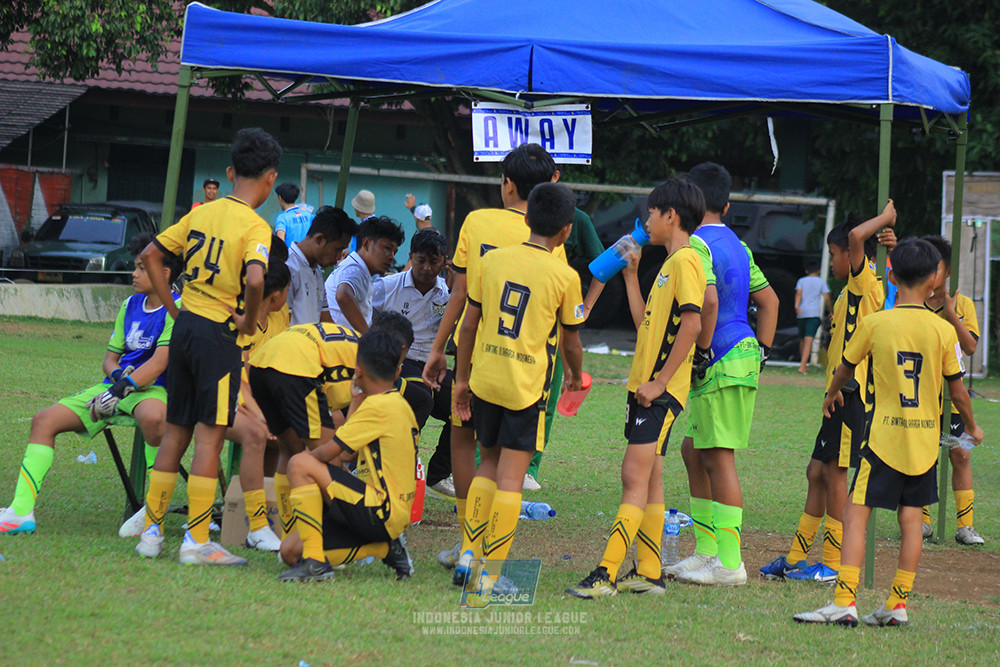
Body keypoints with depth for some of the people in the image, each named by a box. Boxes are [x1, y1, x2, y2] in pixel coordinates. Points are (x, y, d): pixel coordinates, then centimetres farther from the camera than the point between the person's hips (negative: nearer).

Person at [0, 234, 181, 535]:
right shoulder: (131, 305, 17)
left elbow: (159, 362, -17)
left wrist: (124, 387, -25)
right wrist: (117, 372, -4)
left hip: (151, 388, -8)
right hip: (116, 385, 8)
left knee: (153, 416, -44)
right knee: (44, 420, -6)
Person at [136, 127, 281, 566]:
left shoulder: (202, 213, 9)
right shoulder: (255, 226, -11)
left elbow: (151, 254, 13)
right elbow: (254, 278, -29)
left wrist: (172, 308, 15)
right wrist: (250, 319, -11)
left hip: (186, 326, 7)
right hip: (219, 333, -7)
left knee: (175, 432, 13)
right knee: (210, 435, -3)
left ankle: (152, 530, 16)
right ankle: (196, 541, -2)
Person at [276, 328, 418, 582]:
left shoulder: (378, 406, -13)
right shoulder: (400, 405, 18)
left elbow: (327, 453, -10)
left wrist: (308, 458, 7)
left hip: (380, 512, -9)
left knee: (300, 464, -16)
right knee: (290, 550, 5)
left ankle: (315, 562, -19)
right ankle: (386, 548, 7)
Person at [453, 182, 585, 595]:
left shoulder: (493, 260, 3)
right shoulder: (564, 277, -6)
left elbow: (469, 324, 7)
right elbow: (571, 341, 4)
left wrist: (462, 379, 16)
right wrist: (576, 375, 24)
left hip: (485, 379, 4)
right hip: (527, 386, -4)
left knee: (489, 464, 19)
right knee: (510, 477, -1)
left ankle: (469, 554, 14)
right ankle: (491, 573, -3)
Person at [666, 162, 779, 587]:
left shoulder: (696, 244, -11)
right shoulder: (737, 246, 17)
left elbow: (708, 300, -25)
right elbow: (769, 300, 22)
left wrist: (701, 352, -16)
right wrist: (762, 351, 19)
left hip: (721, 362, -9)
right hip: (743, 355, 9)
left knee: (718, 457, -7)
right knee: (693, 451, 16)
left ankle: (729, 563, -7)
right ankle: (706, 552, 18)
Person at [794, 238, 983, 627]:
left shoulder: (874, 324, -6)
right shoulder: (943, 331, -3)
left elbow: (845, 368, 11)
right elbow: (957, 392, 3)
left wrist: (832, 394, 33)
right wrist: (971, 427, 23)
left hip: (885, 437, -3)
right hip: (925, 440, 3)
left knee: (856, 515, -3)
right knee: (910, 519, 10)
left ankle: (844, 602, -14)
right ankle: (898, 605, 10)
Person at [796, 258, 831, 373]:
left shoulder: (801, 281, 12)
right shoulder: (821, 282, 9)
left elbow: (798, 293, -5)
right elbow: (827, 298, 3)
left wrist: (797, 305, -17)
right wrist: (830, 311, 15)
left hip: (801, 313, 3)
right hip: (815, 313, -3)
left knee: (802, 339, 16)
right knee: (809, 339, -11)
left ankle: (803, 365, 25)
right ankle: (802, 366, -24)